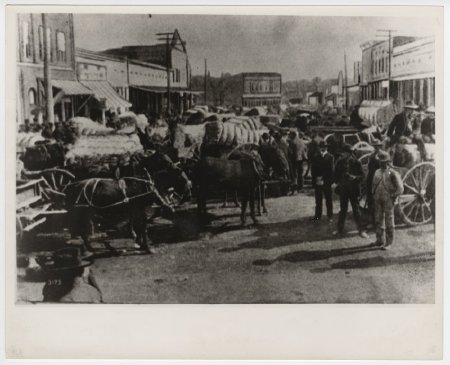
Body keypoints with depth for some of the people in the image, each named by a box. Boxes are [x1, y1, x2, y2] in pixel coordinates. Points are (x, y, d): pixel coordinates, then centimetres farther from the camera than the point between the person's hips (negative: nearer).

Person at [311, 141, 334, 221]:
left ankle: (330, 216, 15)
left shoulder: (330, 157, -3)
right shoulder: (315, 157, 7)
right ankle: (318, 215, 18)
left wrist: (323, 178, -13)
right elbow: (313, 169, 6)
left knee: (328, 199, 6)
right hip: (317, 181, 3)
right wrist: (316, 178, -9)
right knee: (318, 200, 9)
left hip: (327, 182, -3)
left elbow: (331, 170, -8)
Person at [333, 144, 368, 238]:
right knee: (343, 210, 13)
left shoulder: (356, 162, -8)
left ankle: (361, 230, 9)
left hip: (354, 189, -3)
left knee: (356, 210, 1)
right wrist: (338, 182, -8)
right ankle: (340, 229, 22)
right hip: (343, 189, 3)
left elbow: (361, 175, -5)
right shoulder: (340, 162, 1)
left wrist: (355, 177, -24)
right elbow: (336, 174, 9)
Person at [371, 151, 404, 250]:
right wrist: (374, 194, 13)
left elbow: (400, 188, -6)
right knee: (378, 220, 11)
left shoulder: (392, 173, -8)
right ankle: (380, 240, 23)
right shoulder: (377, 172, 10)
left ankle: (388, 243, 7)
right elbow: (373, 185, 23)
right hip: (378, 200, 6)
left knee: (389, 221, 1)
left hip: (388, 200, -6)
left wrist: (393, 196, -8)